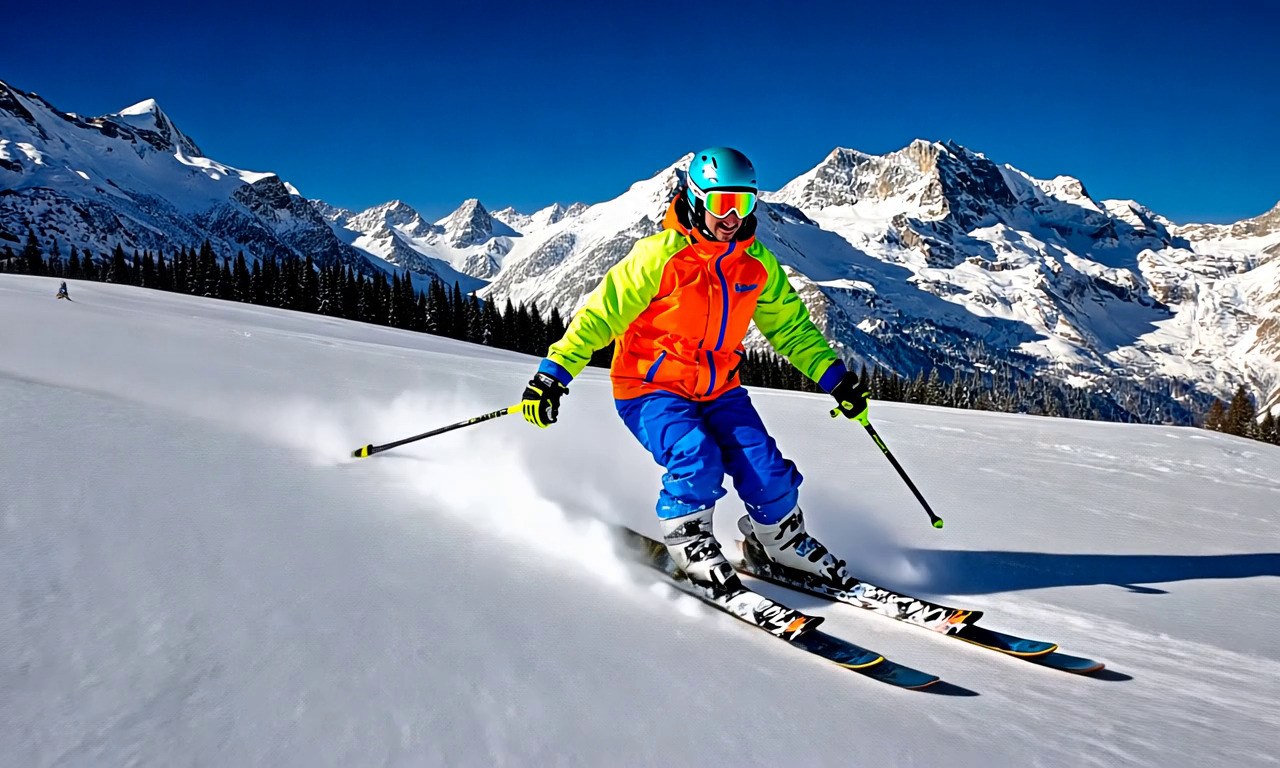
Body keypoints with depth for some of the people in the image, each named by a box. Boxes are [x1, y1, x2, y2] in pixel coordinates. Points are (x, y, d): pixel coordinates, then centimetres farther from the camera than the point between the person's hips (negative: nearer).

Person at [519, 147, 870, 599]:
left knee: (766, 469, -7)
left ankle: (786, 544, 23)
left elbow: (790, 326, 10)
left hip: (719, 389, 5)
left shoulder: (758, 263, 0)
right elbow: (600, 315, -16)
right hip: (650, 389, -4)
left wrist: (835, 377, 1)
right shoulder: (659, 256, -17)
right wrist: (553, 374, -23)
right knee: (696, 459, -29)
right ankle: (687, 543, 0)